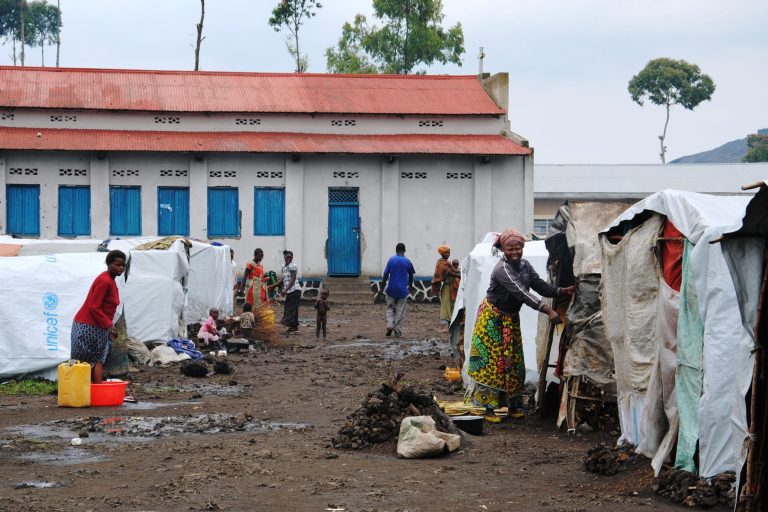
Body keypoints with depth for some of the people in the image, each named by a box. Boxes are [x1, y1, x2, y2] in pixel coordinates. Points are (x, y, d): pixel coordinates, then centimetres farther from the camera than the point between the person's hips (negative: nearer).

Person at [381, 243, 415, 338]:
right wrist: (410, 286, 26)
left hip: (391, 289, 0)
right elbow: (411, 276, 9)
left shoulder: (391, 260, -3)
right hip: (402, 290, 0)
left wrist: (383, 286, 6)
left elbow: (385, 275, -5)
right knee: (400, 311, 6)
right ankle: (398, 331, 4)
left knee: (390, 308, 15)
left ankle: (390, 325, -5)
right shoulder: (407, 262, -2)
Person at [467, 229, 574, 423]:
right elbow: (521, 293, -36)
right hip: (493, 318, -8)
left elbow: (540, 285, -7)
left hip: (511, 319, 8)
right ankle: (489, 408, -1)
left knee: (513, 362, 10)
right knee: (491, 362, -5)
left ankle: (513, 406, 18)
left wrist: (561, 291, -25)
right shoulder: (502, 269, -27)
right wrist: (548, 310, -42)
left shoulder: (525, 265, -1)